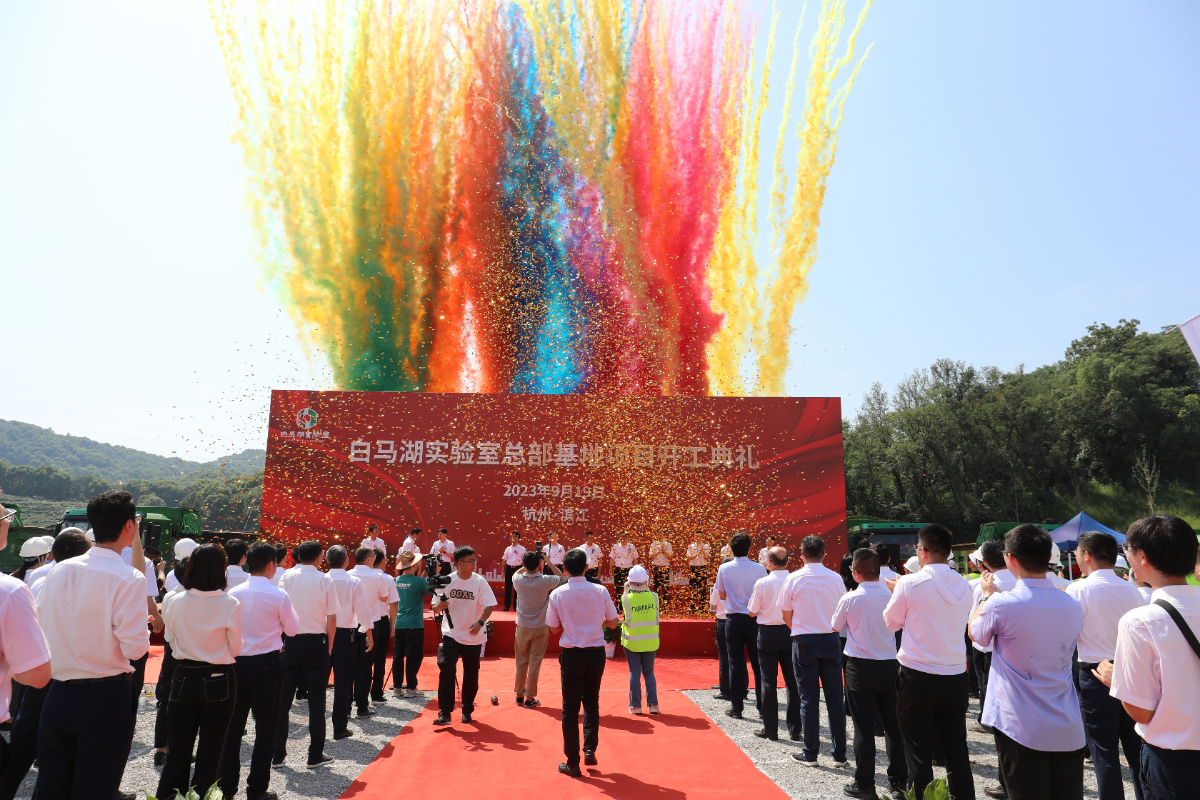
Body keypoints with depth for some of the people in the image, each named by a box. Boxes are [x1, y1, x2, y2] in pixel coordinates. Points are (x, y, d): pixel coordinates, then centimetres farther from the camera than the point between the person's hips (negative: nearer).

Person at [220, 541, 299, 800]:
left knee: (233, 725, 13)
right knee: (265, 726, 6)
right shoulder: (278, 596, -13)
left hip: (236, 662, 4)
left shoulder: (233, 593, -1)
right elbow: (292, 629, -2)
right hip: (266, 663, -4)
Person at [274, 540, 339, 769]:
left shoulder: (286, 577, 0)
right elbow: (331, 618, -5)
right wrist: (329, 647, 3)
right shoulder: (325, 580, -6)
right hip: (316, 643, -2)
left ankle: (277, 754, 18)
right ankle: (315, 755, 13)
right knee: (316, 700, 6)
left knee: (283, 699, 12)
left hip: (290, 642, 2)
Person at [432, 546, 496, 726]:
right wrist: (439, 606, -25)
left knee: (471, 674, 9)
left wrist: (480, 622, -28)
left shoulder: (479, 581, -7)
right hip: (451, 634, 0)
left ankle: (467, 711, 28)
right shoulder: (447, 581, -5)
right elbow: (435, 609, 0)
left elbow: (489, 605, -11)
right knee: (446, 670, -14)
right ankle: (444, 712, -3)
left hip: (473, 636, 0)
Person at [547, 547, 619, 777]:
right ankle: (590, 750, 20)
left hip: (571, 654, -2)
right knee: (591, 702, 23)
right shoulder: (600, 591, -8)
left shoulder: (558, 594, -10)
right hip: (595, 653, 2)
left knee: (570, 708, 9)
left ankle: (573, 763, 13)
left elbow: (554, 628, 0)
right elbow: (613, 623, 1)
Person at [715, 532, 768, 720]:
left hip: (733, 619, 0)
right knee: (758, 662, 8)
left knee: (736, 663, 5)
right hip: (754, 619, 0)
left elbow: (722, 595, 5)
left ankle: (736, 707, 10)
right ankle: (762, 706, 14)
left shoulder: (724, 569, -5)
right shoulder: (759, 568, -7)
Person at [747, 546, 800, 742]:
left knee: (769, 682, 7)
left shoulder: (762, 583, -12)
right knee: (793, 681, 11)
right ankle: (795, 729, 15)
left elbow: (752, 612, -5)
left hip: (768, 632, -2)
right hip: (790, 633, 2)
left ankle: (770, 729, 12)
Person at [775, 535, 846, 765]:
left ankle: (810, 753, 11)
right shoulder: (835, 578, -1)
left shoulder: (794, 579, -7)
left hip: (804, 642, -2)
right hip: (831, 640, 2)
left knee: (809, 698, 5)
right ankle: (839, 753, 16)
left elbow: (786, 616, 0)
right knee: (835, 697, 10)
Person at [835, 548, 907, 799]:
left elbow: (836, 626, 4)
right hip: (890, 665, 4)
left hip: (860, 667, -4)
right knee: (893, 723, 15)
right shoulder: (890, 596, -5)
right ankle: (899, 778, 25)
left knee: (864, 727, 3)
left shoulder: (850, 599, -13)